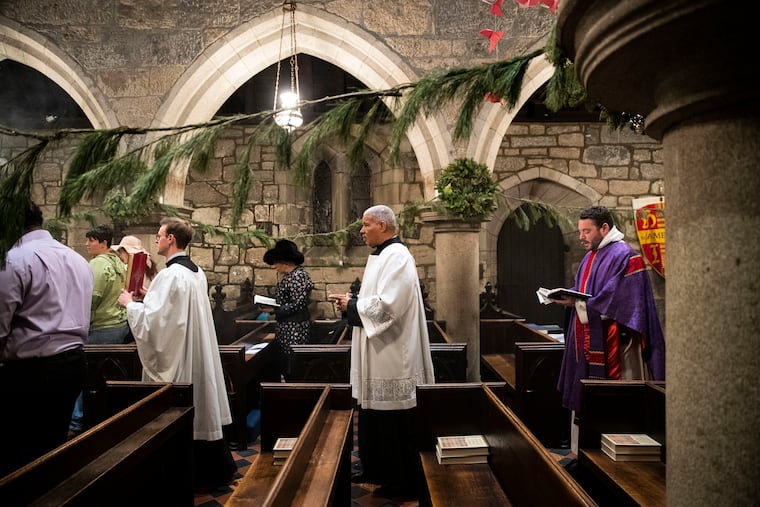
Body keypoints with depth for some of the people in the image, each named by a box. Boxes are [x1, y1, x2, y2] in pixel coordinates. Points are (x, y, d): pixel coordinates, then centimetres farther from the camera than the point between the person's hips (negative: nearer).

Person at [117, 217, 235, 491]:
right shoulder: (196, 272, 9)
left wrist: (130, 303, -5)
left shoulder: (170, 274, -19)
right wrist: (150, 296, 20)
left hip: (175, 356, -9)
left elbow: (150, 319, -21)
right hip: (197, 354, 9)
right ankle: (214, 468, 26)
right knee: (199, 408, 15)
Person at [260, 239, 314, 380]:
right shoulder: (289, 275, 14)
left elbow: (298, 305, -21)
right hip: (285, 328, 10)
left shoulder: (298, 275, -16)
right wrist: (271, 305, 3)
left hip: (294, 328, -10)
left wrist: (274, 310, -18)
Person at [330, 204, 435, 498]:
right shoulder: (381, 256, 13)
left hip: (392, 356, -10)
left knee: (394, 421, 1)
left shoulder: (397, 256, -17)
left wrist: (352, 305, -13)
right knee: (373, 415, 18)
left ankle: (404, 481, 16)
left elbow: (386, 305, -26)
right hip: (377, 353, 10)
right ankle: (376, 469, 33)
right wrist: (352, 303, 2)